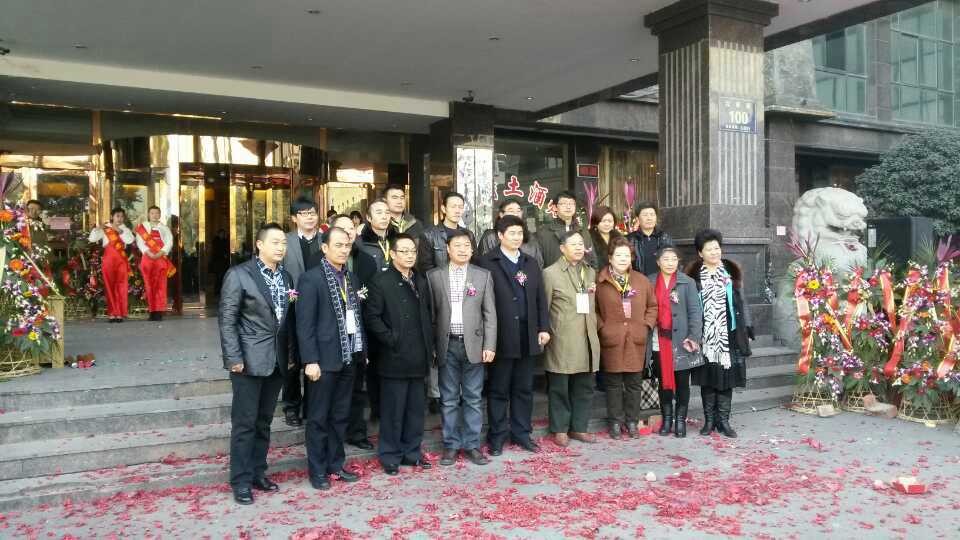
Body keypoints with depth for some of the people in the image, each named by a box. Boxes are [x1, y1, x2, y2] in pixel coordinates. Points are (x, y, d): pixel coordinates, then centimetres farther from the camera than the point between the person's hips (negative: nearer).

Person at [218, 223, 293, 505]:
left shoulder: (286, 277, 9)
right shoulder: (239, 275, -8)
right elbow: (227, 321, -10)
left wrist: (289, 354, 6)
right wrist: (234, 358, -15)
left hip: (276, 361, 6)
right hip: (249, 360, -5)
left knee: (264, 422, 15)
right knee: (245, 423, 1)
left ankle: (258, 473, 26)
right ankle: (241, 482, 11)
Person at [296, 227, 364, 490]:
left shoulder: (352, 278, 11)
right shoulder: (311, 278, -9)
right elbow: (304, 324, -13)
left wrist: (362, 349, 10)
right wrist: (310, 360, -18)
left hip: (348, 357, 6)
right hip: (324, 359, -6)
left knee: (340, 415, 15)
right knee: (319, 417, 5)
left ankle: (336, 464, 27)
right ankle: (317, 470, 17)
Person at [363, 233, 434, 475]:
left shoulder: (421, 281, 14)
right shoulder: (381, 282, -6)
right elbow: (371, 317, -11)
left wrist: (430, 345, 10)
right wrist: (391, 339, -14)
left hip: (419, 357, 6)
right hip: (395, 357, -6)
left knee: (416, 408, 13)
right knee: (393, 409, 3)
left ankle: (412, 452, 25)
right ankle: (390, 456, 16)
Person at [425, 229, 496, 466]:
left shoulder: (483, 275, 4)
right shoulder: (434, 276, 4)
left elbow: (490, 314, 2)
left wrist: (489, 345, -4)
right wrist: (431, 345, 0)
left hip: (473, 344, 0)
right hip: (447, 345, 0)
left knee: (473, 398, 6)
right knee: (449, 399, 7)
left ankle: (472, 444, 16)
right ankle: (451, 445, 17)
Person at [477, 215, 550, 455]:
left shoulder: (531, 264, 14)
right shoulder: (487, 262, -5)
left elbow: (540, 298, 13)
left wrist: (544, 328, 6)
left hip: (527, 336, 5)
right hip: (501, 336, -5)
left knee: (524, 388, 12)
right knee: (498, 389, 6)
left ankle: (521, 432, 23)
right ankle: (497, 435, 17)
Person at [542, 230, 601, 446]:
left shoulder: (590, 272, 15)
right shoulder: (550, 273, -2)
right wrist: (546, 333, -4)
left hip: (587, 340, 5)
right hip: (561, 342, -5)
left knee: (584, 387, 9)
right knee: (559, 388, 3)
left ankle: (578, 428, 22)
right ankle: (560, 430, 15)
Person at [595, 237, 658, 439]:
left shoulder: (642, 280, 7)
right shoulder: (600, 281, -2)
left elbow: (652, 306, 14)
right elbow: (593, 309, 3)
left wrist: (646, 325, 2)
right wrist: (602, 327, -6)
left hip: (636, 341, 3)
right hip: (611, 341, -2)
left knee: (635, 384, 8)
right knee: (613, 384, 6)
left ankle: (632, 421, 22)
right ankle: (615, 422, 18)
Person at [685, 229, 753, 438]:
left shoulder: (731, 273, 8)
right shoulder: (694, 276, 2)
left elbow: (740, 302, 10)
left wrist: (746, 328, 4)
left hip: (728, 335, 1)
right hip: (705, 337, -1)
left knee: (726, 376, 2)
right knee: (707, 378, 3)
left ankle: (723, 420, 11)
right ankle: (709, 420, 13)